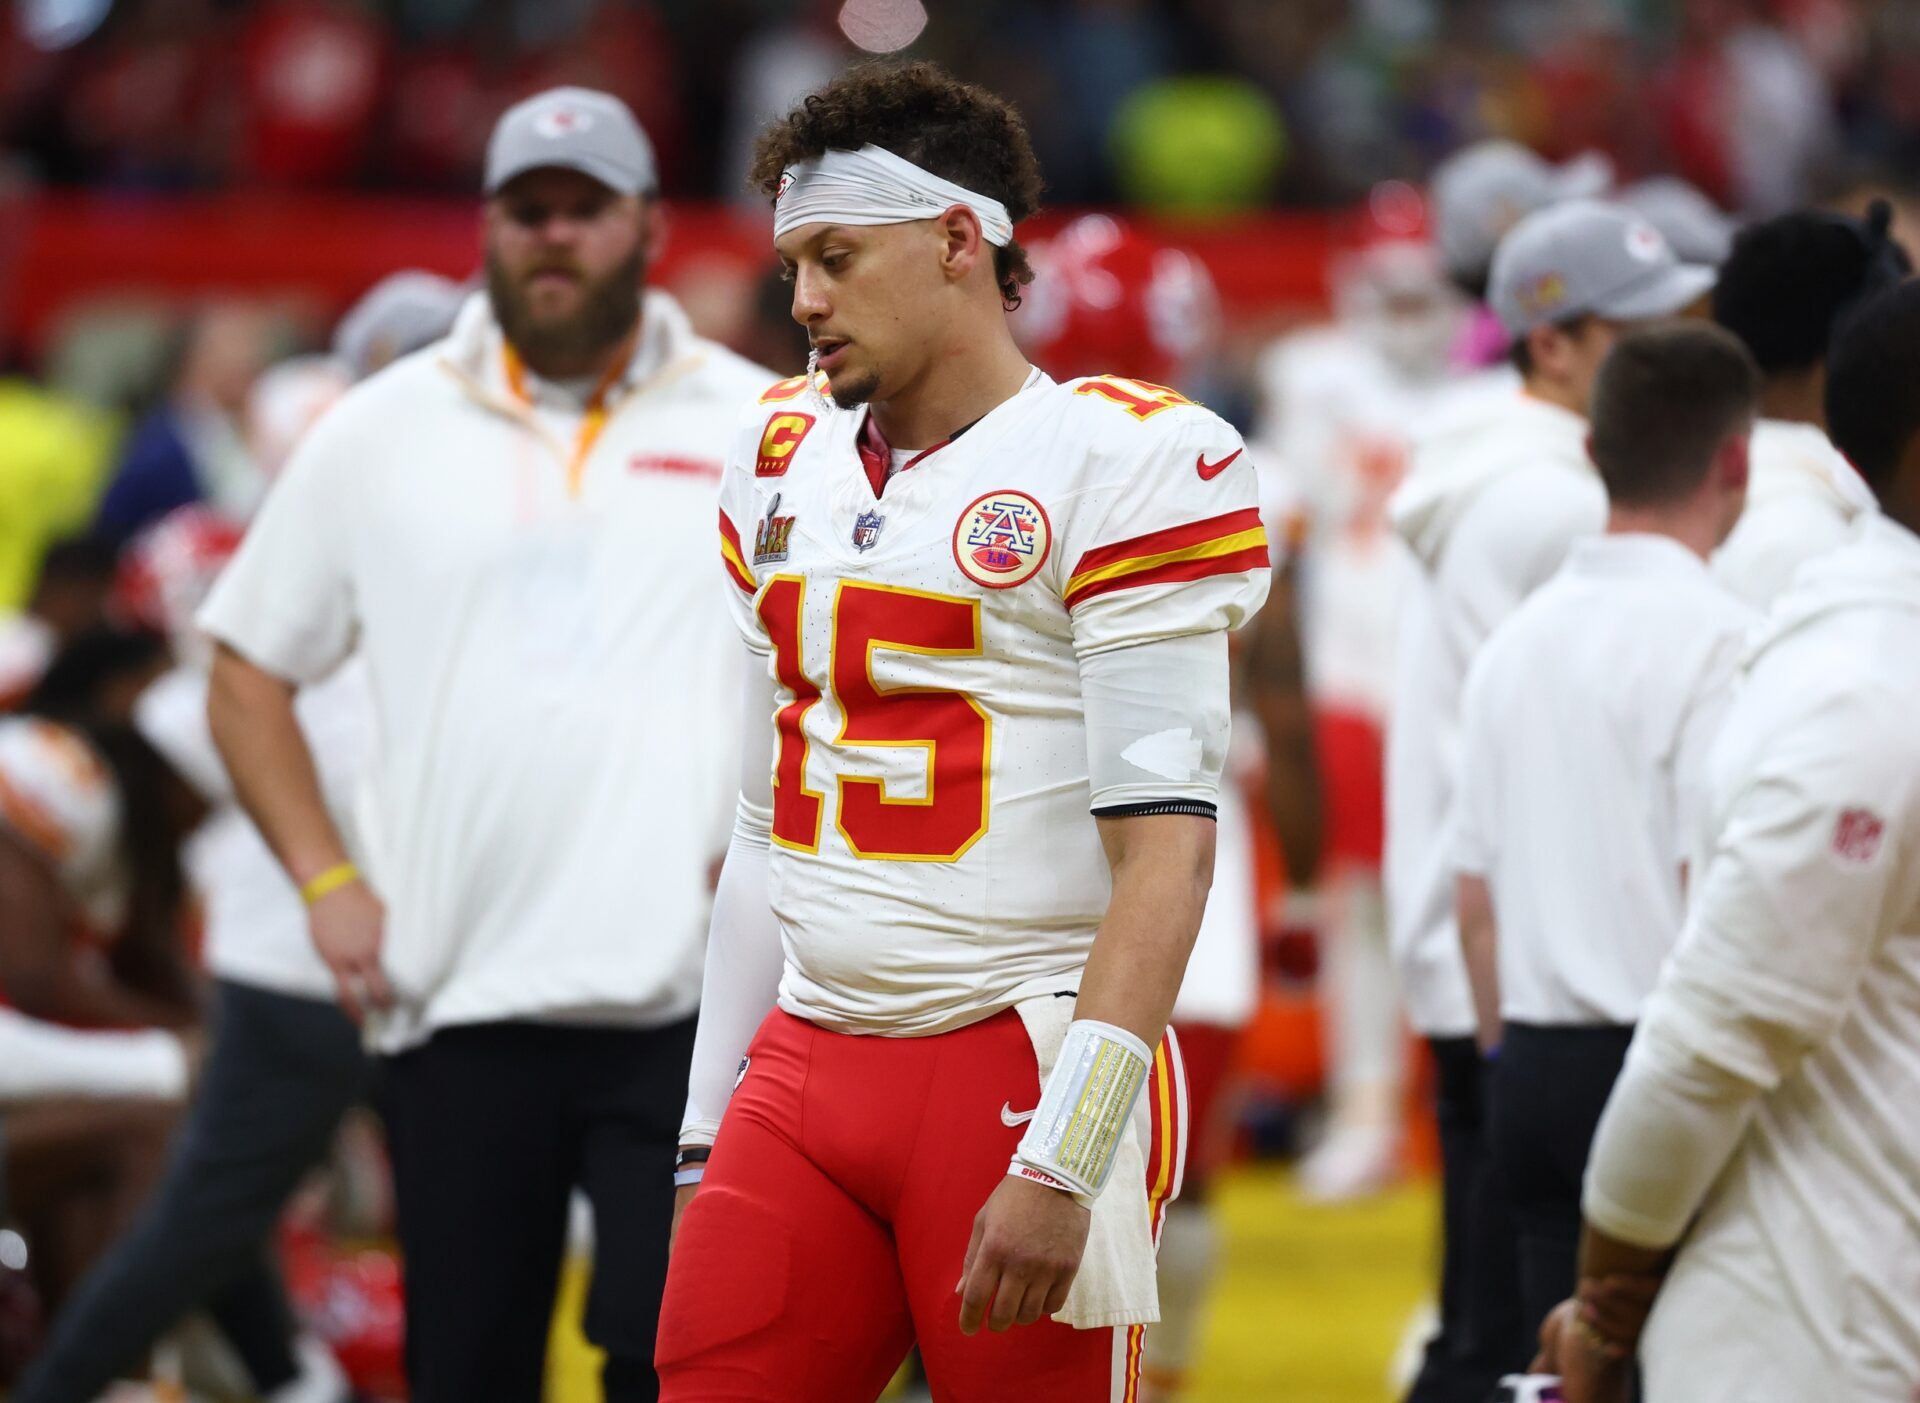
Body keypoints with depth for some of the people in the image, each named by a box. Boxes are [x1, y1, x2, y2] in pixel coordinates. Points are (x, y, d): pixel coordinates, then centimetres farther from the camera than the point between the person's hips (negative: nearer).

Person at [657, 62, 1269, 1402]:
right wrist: (712, 1132, 16)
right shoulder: (785, 461, 15)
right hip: (805, 1075, 6)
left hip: (1017, 1075, -6)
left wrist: (1061, 1165, -21)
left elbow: (1163, 849, -14)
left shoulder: (1119, 464, -8)